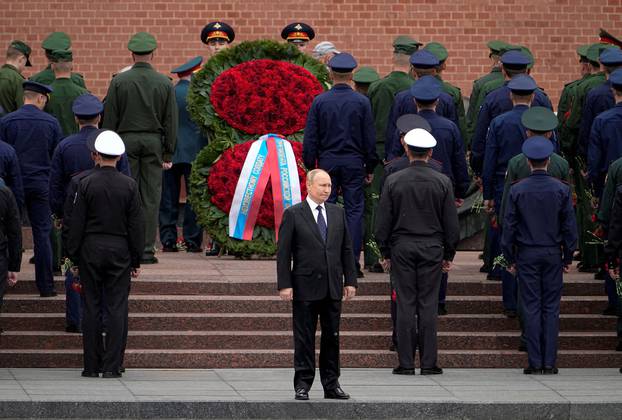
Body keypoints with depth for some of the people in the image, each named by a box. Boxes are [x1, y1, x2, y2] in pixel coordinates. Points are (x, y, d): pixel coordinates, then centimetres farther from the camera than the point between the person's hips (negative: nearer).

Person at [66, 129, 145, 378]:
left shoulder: (86, 184, -5)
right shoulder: (129, 186, -2)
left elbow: (76, 224, -4)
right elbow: (137, 225, 0)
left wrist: (73, 255, 4)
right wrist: (136, 261, 6)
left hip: (90, 250, 0)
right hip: (120, 252, 0)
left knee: (92, 308, 4)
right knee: (116, 308, 1)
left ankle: (92, 366, 4)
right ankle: (112, 367, -3)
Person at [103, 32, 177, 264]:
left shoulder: (119, 82, -2)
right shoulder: (164, 83, 2)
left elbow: (109, 119, -1)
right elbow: (171, 121, 3)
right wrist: (168, 153, 8)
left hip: (126, 140, -1)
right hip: (154, 141, 1)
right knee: (150, 197, 2)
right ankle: (147, 249, 1)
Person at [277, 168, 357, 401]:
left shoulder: (338, 213, 10)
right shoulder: (293, 214, -3)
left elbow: (346, 249, 13)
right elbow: (283, 253, -5)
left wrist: (350, 280, 7)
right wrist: (284, 284, -11)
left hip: (333, 287, 4)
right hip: (305, 287, -4)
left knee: (332, 337, 7)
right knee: (304, 338, 1)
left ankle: (331, 384, 13)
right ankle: (303, 384, 6)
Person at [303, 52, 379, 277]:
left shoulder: (320, 101, -3)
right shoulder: (361, 102, -3)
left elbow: (310, 138, 0)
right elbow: (369, 138, 0)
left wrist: (310, 166, 8)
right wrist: (370, 167, 9)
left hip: (327, 162, 1)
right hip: (353, 163, -1)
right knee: (354, 210, 2)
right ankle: (352, 261, -2)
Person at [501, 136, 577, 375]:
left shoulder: (518, 190, -5)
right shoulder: (561, 190, -3)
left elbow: (509, 227, -2)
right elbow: (570, 226, 1)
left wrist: (510, 258, 7)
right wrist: (568, 257, 10)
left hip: (527, 256, -1)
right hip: (553, 255, 1)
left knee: (531, 308, 2)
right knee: (551, 308, 4)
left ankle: (535, 362, 0)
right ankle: (549, 363, 2)